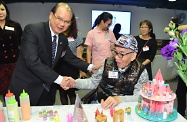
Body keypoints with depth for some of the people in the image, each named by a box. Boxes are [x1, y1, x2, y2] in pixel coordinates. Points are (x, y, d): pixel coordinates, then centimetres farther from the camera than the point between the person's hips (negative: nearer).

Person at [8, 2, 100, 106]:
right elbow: (32, 61, -26)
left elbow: (71, 58, 14)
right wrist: (59, 79, -27)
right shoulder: (32, 30, -17)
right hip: (26, 89, -5)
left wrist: (90, 67, 1)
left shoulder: (63, 39, 3)